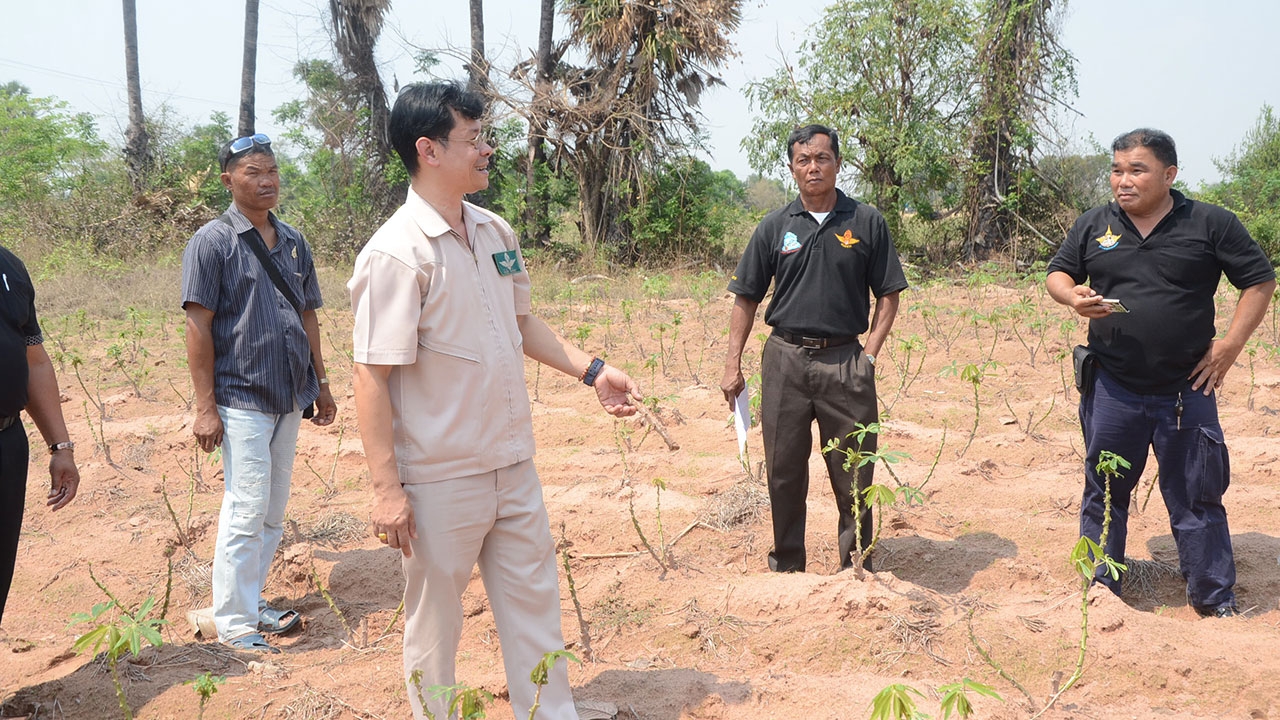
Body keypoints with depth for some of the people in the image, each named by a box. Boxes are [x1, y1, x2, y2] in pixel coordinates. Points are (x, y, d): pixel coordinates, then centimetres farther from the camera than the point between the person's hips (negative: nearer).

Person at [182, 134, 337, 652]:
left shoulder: (293, 241, 11)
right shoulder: (213, 241, -8)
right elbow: (198, 325, -11)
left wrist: (321, 384, 16)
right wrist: (205, 407, -15)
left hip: (289, 397, 7)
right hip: (241, 399, -6)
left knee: (273, 511, 12)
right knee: (247, 509, -6)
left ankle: (252, 604, 25)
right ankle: (234, 623, 5)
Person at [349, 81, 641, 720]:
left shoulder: (496, 233, 6)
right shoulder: (396, 253, -17)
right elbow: (372, 376, -18)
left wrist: (589, 369, 12)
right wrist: (386, 489, -20)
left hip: (513, 464, 7)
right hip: (440, 478, -7)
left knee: (534, 602, 16)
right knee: (433, 624, 9)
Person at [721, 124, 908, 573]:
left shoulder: (867, 223, 4)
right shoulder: (774, 227, 6)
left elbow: (888, 296, 6)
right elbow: (746, 299, 9)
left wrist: (869, 354, -4)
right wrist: (733, 364, 2)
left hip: (845, 361, -1)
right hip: (785, 360, 1)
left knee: (854, 476, 3)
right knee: (784, 471, 8)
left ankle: (856, 569, 18)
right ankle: (786, 567, 22)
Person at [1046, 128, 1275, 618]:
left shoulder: (1210, 224, -2)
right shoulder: (1093, 226, 6)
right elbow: (1057, 273, 13)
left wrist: (1231, 344, -5)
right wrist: (1072, 295, -11)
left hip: (1186, 391, -2)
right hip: (1112, 391, 2)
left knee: (1197, 498, 6)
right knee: (1104, 492, 11)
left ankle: (1216, 603, 19)